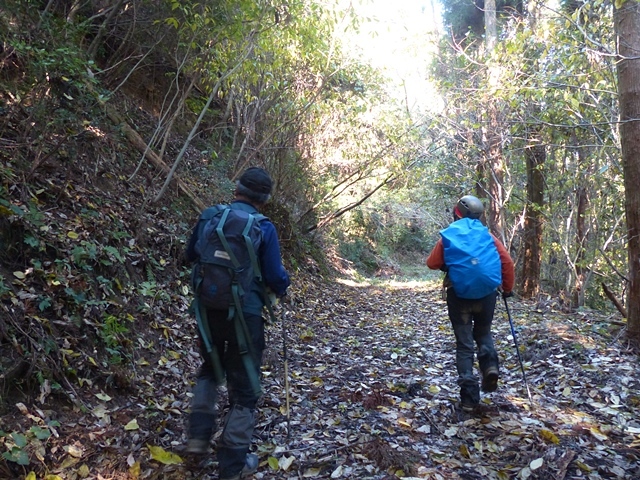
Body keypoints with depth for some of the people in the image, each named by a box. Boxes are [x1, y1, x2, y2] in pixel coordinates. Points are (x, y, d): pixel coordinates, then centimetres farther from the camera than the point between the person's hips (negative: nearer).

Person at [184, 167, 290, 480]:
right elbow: (275, 276, -12)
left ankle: (198, 435, 26)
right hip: (245, 313, -4)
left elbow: (190, 256, 13)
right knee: (244, 387, 9)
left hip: (208, 309, 5)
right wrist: (283, 286, 11)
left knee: (210, 369, 30)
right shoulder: (264, 227, -12)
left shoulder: (208, 217, 0)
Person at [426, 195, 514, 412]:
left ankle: (469, 396, 1)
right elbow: (507, 262, -1)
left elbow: (432, 263, -4)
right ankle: (490, 366, -3)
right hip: (486, 294, 2)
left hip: (459, 295, -2)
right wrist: (508, 288, 10)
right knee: (483, 333, 25)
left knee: (464, 344, 5)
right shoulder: (487, 236, 4)